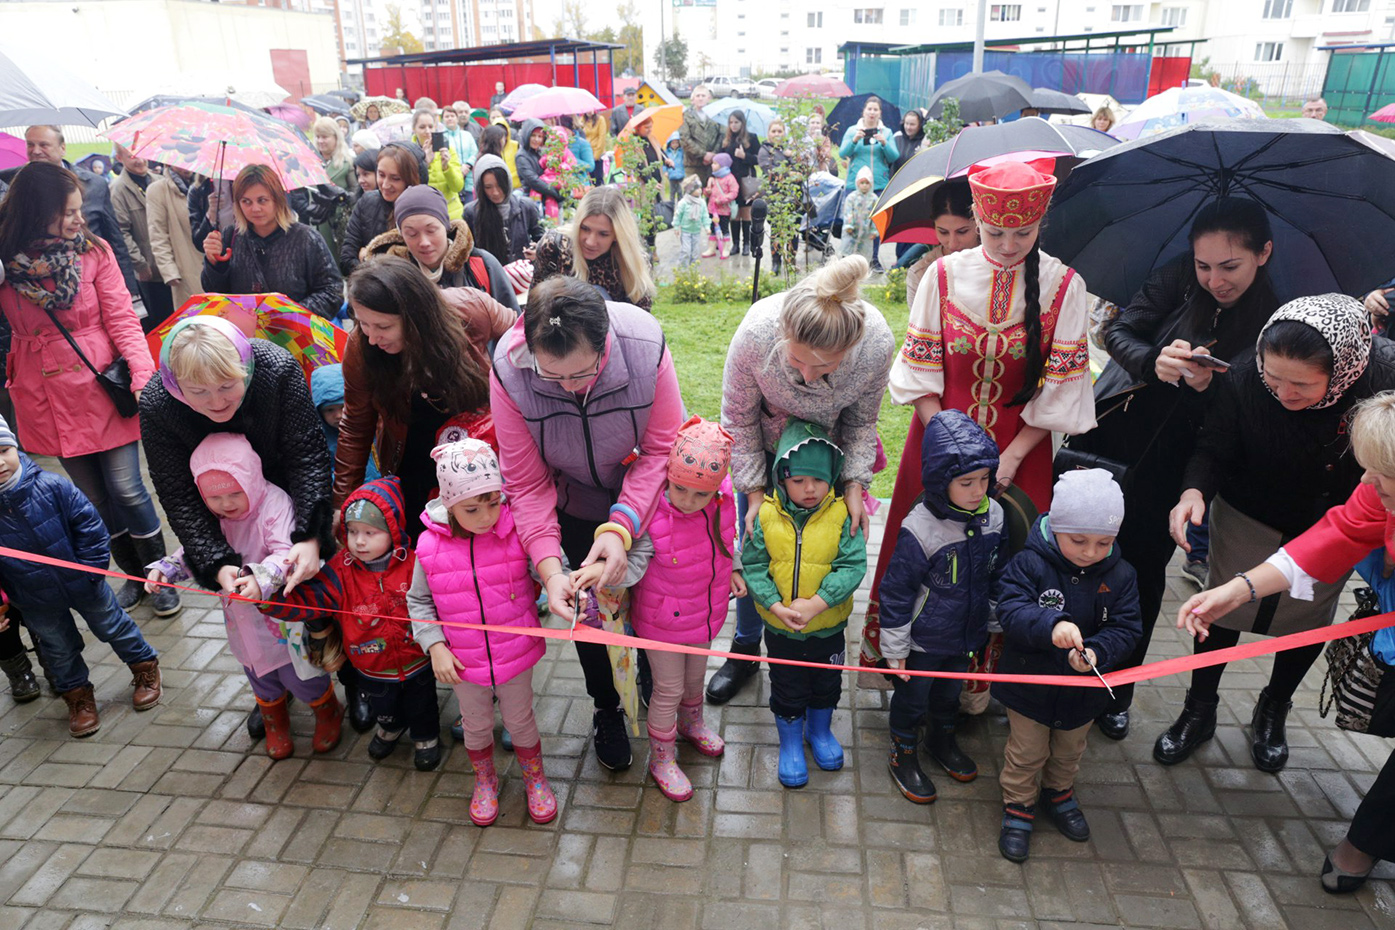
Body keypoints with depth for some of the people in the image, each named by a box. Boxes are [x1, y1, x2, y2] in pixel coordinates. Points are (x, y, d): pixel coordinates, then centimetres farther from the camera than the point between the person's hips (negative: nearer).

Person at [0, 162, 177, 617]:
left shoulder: (94, 251, -4)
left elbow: (122, 319, -8)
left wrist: (143, 373, -20)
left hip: (103, 388, -2)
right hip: (48, 400, 2)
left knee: (126, 489, -1)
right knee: (94, 498, 11)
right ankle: (133, 576, 28)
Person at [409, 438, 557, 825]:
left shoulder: (517, 532, -19)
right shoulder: (430, 546, -15)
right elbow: (418, 601, -2)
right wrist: (435, 647, -12)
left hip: (515, 655, -1)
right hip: (464, 662, 1)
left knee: (520, 720, 20)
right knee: (476, 725, 23)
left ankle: (535, 779, 47)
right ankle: (484, 781, 52)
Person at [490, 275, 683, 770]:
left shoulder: (645, 346, -35)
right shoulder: (509, 370, -32)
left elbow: (662, 448, -24)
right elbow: (527, 482, -23)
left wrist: (621, 527, -35)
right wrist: (549, 567, -32)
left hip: (642, 498, 0)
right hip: (575, 503, 0)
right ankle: (606, 711, 40)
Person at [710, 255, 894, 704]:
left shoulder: (877, 343, -34)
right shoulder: (756, 334, -38)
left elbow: (862, 422, -12)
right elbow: (738, 419, -18)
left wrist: (854, 485, -17)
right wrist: (754, 491, -17)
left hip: (830, 450, 1)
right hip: (766, 446, 0)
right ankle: (745, 648, 31)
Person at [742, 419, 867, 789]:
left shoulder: (842, 516, -16)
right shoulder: (766, 515, -14)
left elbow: (853, 566, -18)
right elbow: (753, 565, -10)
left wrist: (816, 603, -26)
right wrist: (775, 605, -21)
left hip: (828, 626, 1)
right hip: (780, 627, 0)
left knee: (826, 685, 24)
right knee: (787, 689, 17)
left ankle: (820, 731, 52)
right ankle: (790, 744, 41)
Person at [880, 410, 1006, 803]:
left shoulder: (993, 516, -10)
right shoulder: (919, 530, -28)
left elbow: (998, 574, 7)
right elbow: (896, 592, -19)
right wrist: (895, 649, -13)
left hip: (967, 636, 6)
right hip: (922, 641, -5)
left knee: (951, 691, 27)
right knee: (912, 698, 15)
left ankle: (942, 739, 53)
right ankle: (903, 754, 39)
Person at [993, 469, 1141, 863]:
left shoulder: (1120, 575, -10)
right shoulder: (1029, 565, -22)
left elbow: (1126, 628, -13)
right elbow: (1011, 611, -31)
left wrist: (1097, 652, -32)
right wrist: (1052, 625, -49)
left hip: (1083, 692, 4)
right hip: (1030, 685, -4)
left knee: (1069, 752, 27)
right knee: (1026, 754, 14)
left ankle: (1058, 794, 53)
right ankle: (1018, 807, 36)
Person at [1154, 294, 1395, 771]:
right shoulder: (1244, 376, -31)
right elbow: (1214, 446, -18)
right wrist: (1195, 490, -36)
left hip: (1335, 526, 1)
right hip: (1249, 517, -1)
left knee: (1310, 617, 18)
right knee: (1223, 607, 10)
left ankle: (1273, 712, 45)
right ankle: (1199, 710, 33)